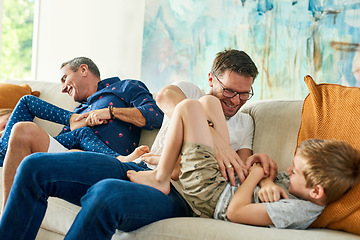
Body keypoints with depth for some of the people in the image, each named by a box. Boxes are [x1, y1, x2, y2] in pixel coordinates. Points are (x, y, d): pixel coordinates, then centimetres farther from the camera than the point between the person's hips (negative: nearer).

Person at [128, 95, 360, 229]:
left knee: (188, 107, -13)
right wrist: (267, 180, -12)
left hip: (212, 195, -9)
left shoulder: (295, 211, -33)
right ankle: (175, 162, 24)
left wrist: (255, 176, -20)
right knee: (208, 101, 12)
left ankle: (160, 179, 3)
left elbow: (234, 212, -30)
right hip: (228, 177, 9)